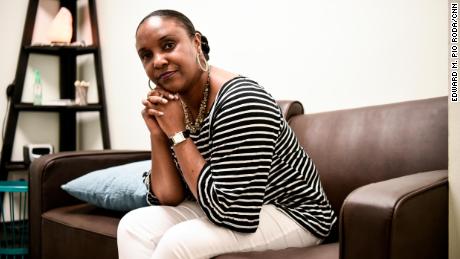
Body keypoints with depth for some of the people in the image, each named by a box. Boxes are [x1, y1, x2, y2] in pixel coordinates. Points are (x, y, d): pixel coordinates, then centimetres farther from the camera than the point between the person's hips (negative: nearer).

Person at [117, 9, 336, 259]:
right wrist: (157, 134, -14)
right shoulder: (174, 107, -3)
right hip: (221, 209, 7)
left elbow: (234, 213, -28)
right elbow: (168, 198, 0)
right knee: (134, 225, -7)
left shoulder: (240, 102, -26)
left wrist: (178, 134, -23)